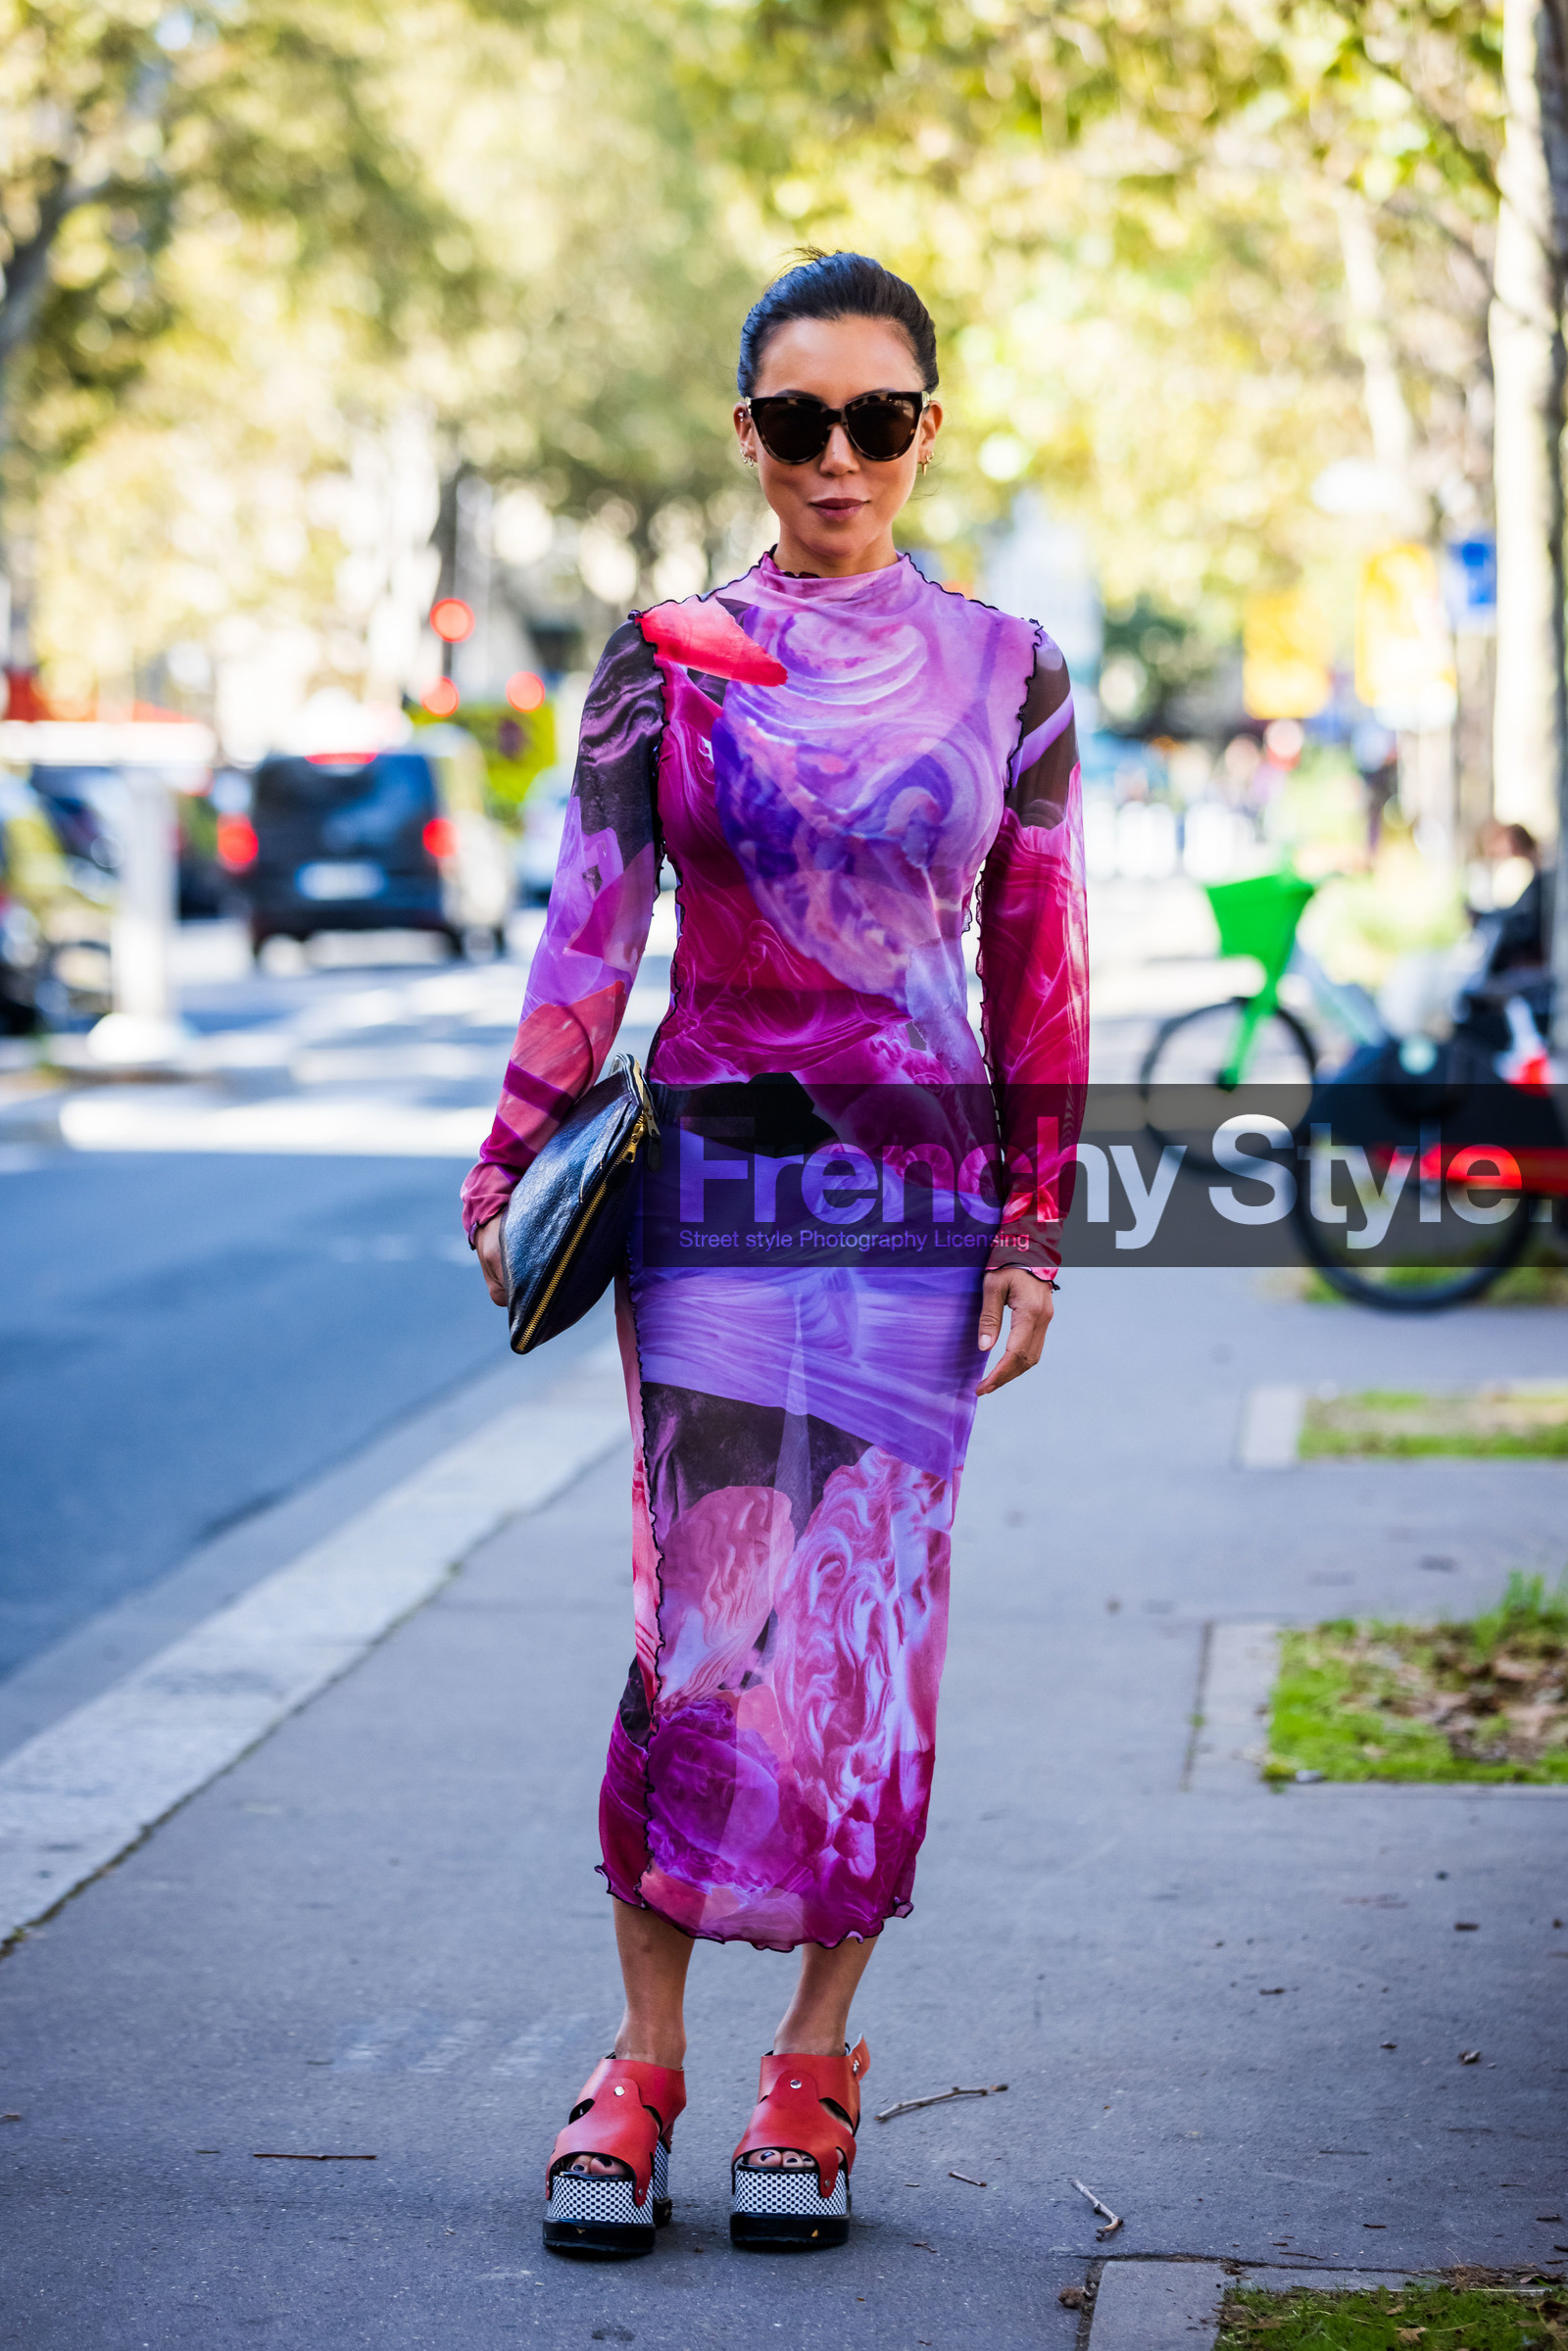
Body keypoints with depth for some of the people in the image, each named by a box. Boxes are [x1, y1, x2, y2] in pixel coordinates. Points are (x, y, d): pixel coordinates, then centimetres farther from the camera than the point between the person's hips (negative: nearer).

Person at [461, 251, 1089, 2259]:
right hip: (714, 1179, -1)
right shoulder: (665, 660, 3)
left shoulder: (1006, 672, 5)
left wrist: (1035, 1227, 3)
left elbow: (1041, 969, 7)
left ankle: (810, 2077, 13)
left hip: (920, 1202, 1)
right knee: (706, 1620, -4)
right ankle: (641, 2067, 7)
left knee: (869, 1637, 3)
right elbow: (586, 930, 2)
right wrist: (514, 1168, -4)